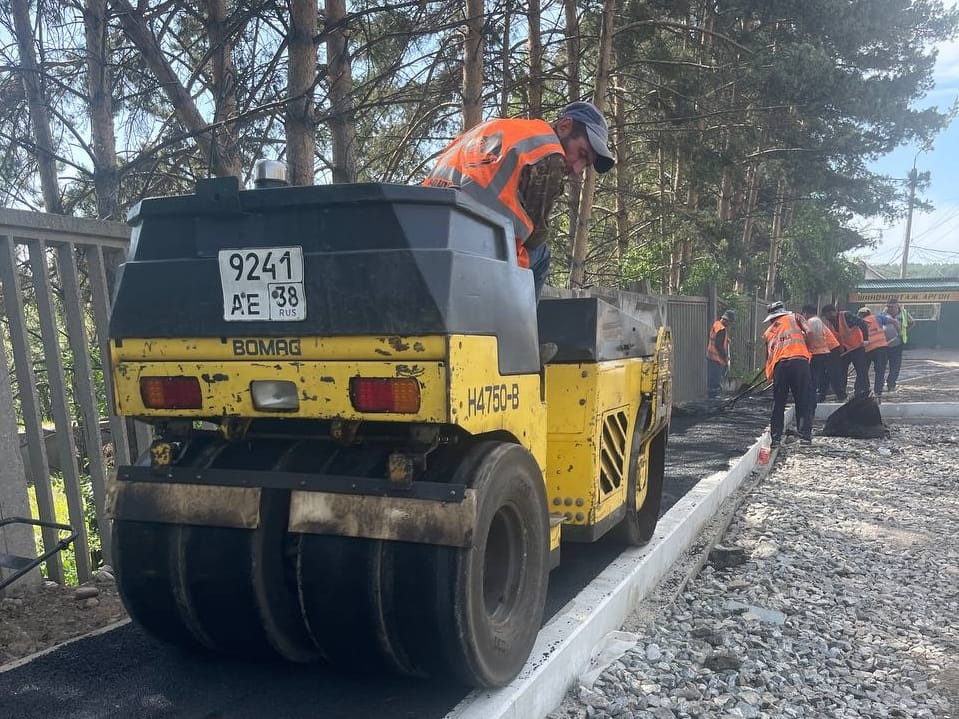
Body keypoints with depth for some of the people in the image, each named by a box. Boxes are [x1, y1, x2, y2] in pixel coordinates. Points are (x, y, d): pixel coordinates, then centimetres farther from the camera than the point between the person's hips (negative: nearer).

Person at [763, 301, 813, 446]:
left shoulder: (768, 332, 26)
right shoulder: (795, 317, 18)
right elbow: (808, 333, 3)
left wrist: (769, 374, 28)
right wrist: (806, 350, 17)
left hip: (780, 365, 2)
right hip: (800, 361, -2)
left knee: (778, 403, 10)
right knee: (803, 402, 6)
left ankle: (775, 438, 10)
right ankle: (805, 436, 4)